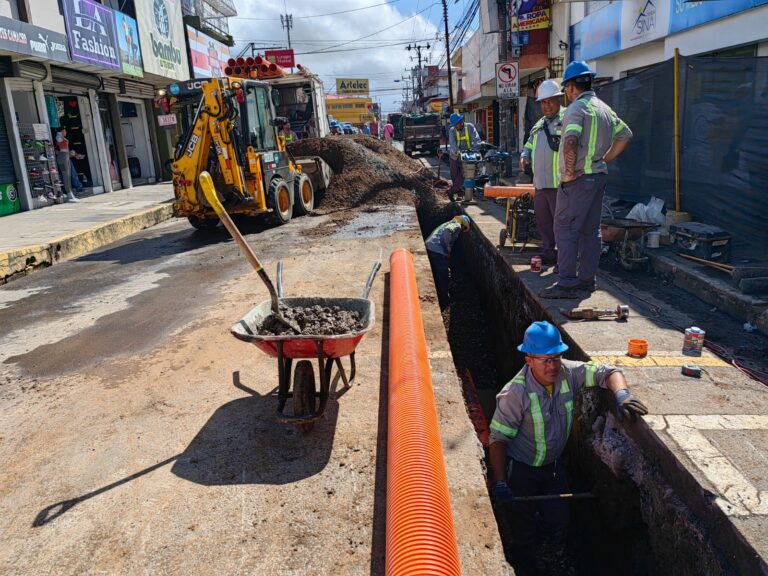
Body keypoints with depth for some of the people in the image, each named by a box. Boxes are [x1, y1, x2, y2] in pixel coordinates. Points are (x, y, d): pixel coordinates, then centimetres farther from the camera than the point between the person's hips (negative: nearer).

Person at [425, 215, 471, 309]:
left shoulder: (448, 223, 29)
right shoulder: (457, 226, 1)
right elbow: (448, 231, -21)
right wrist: (448, 251, -12)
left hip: (428, 247, 9)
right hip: (437, 251, -9)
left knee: (436, 277, 22)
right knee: (443, 280, 3)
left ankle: (437, 301, 34)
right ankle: (444, 306, 11)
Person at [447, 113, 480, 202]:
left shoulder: (470, 127, -6)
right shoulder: (452, 131, -6)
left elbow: (476, 139, -14)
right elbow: (452, 143, -20)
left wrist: (474, 149, -33)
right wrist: (458, 151, -39)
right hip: (455, 157, 2)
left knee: (463, 175, -10)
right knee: (454, 176, 9)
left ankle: (451, 191, 3)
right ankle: (459, 191, 31)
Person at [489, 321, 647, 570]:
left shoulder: (569, 372, -19)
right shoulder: (515, 393, -32)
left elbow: (608, 372, -13)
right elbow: (498, 438, -24)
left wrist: (621, 394, -36)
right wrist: (499, 483, -22)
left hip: (555, 465, 5)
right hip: (522, 469, -4)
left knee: (558, 521, 17)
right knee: (524, 529, 13)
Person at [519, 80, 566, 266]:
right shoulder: (539, 125, 19)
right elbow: (529, 145, 30)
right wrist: (524, 156, 9)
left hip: (559, 183, -8)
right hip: (540, 182, 8)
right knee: (543, 220, 14)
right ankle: (548, 254, 26)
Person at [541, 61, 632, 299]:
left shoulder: (577, 107, -12)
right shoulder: (604, 108, 15)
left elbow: (570, 141, -28)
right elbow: (625, 134, 24)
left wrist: (570, 171, -19)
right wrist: (604, 159, 19)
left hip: (577, 179, -9)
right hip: (599, 175, 9)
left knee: (565, 229, -7)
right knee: (590, 229, 12)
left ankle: (567, 283, -9)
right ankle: (587, 278, 19)